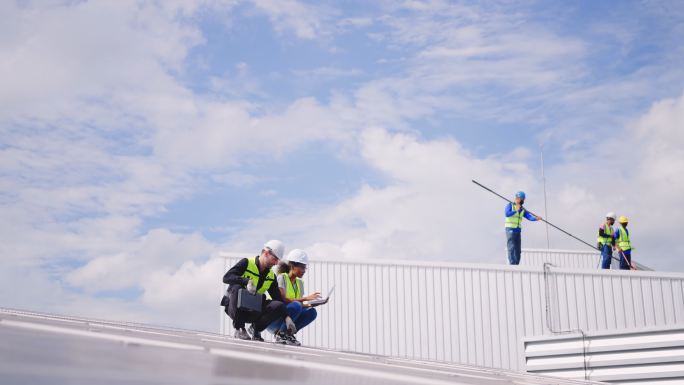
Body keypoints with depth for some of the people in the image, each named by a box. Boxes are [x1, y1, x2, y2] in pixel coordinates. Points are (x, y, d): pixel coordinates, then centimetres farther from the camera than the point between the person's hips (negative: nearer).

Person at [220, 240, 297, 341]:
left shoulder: (271, 276, 9)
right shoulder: (246, 263, -9)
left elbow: (278, 298, 8)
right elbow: (226, 277, -21)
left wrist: (286, 317, -5)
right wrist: (246, 281, -35)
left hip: (253, 310, 4)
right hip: (235, 308, -4)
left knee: (279, 306, -19)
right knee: (236, 287, -36)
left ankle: (256, 328, 2)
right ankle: (239, 329, -21)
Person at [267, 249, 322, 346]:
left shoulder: (300, 283, 13)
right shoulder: (282, 278, -9)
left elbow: (301, 305, 6)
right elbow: (283, 300, -22)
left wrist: (309, 304, -17)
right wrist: (305, 298, -28)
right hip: (273, 320, -7)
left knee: (311, 312, -15)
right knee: (296, 305, -32)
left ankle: (287, 333, -6)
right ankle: (280, 334, -17)